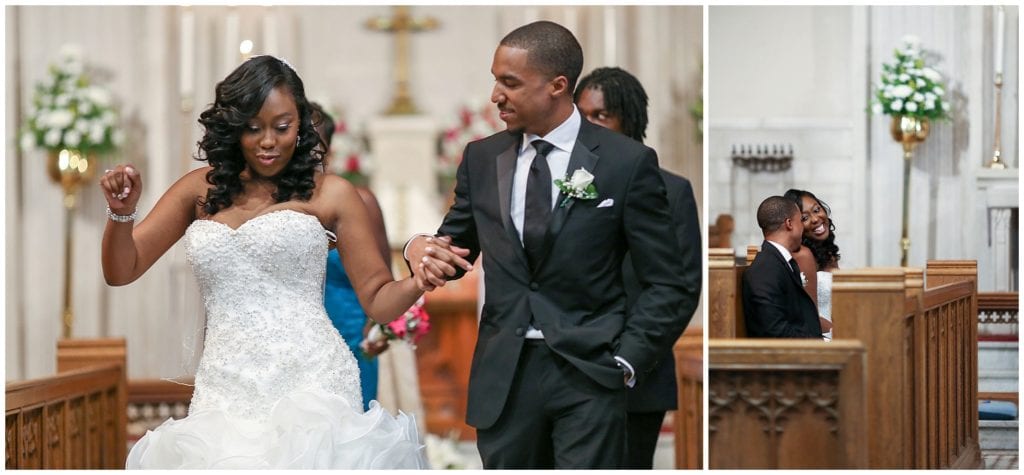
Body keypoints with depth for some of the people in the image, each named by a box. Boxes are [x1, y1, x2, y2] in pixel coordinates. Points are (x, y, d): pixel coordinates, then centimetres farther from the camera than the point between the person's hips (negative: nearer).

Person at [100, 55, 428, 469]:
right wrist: (121, 213, -5)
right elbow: (121, 271, 14)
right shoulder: (201, 189, 12)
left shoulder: (329, 194, 4)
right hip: (224, 399, 3)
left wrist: (419, 281, -15)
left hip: (310, 386, -2)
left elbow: (378, 301, 7)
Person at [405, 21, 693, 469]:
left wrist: (626, 361, -9)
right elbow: (455, 245, 16)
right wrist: (420, 248, -7)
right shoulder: (481, 158, 8)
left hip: (588, 374, -3)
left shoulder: (627, 162, -3)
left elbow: (667, 284, -1)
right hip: (502, 375, 4)